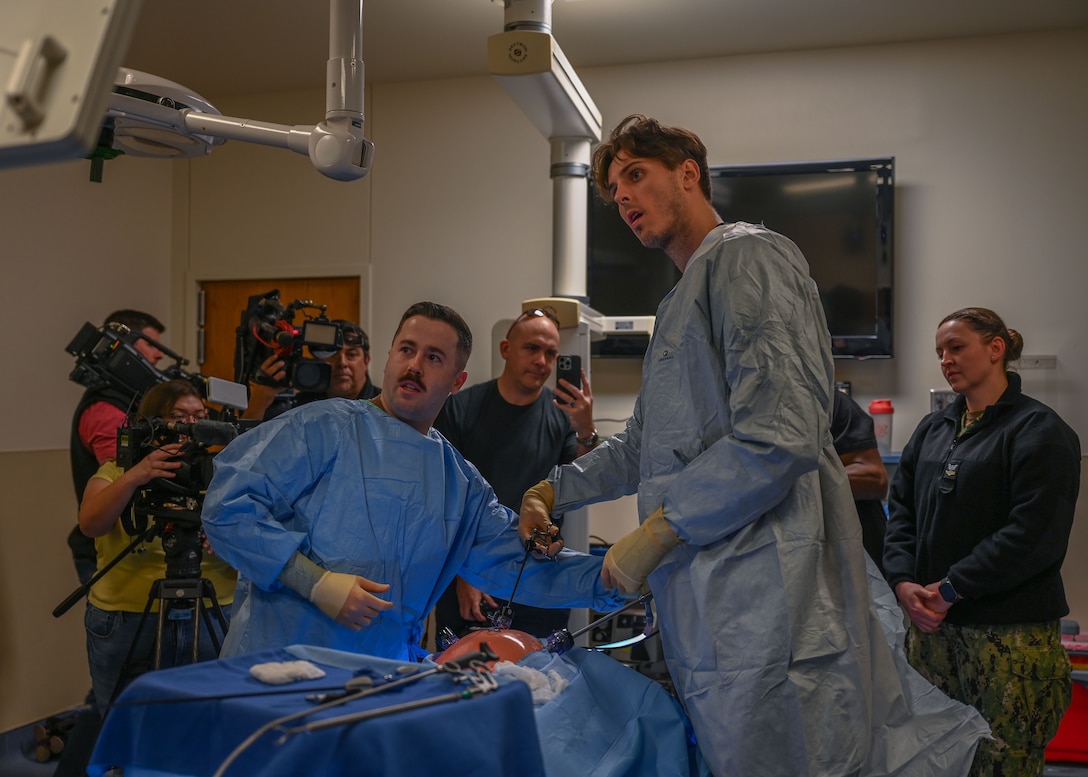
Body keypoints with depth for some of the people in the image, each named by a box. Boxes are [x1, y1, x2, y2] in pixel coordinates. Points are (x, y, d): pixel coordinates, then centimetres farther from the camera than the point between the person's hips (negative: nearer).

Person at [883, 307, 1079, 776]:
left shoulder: (1038, 431, -6)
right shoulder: (932, 429, 15)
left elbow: (1034, 533, -15)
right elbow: (901, 508, 10)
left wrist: (952, 588, -15)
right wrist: (904, 582, -6)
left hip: (1010, 633, -6)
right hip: (932, 624, 6)